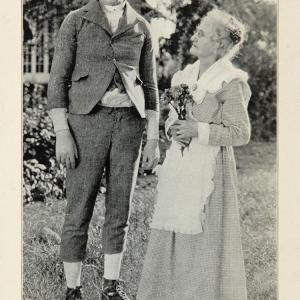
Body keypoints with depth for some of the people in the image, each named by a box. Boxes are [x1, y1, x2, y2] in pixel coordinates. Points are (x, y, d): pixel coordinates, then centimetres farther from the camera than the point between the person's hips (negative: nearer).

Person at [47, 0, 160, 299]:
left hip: (128, 122, 3)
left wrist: (153, 139, 4)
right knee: (79, 211, -1)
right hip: (87, 120, -3)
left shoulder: (140, 27, 10)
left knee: (119, 209, 7)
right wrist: (62, 135, -11)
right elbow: (58, 79, -2)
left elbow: (149, 86, 11)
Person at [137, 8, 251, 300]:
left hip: (209, 167, -7)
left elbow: (240, 133, -12)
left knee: (205, 239, 1)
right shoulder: (182, 76, 11)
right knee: (170, 232, 11)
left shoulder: (231, 83, -10)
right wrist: (173, 130, -2)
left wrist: (198, 131, -18)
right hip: (177, 166, 7)